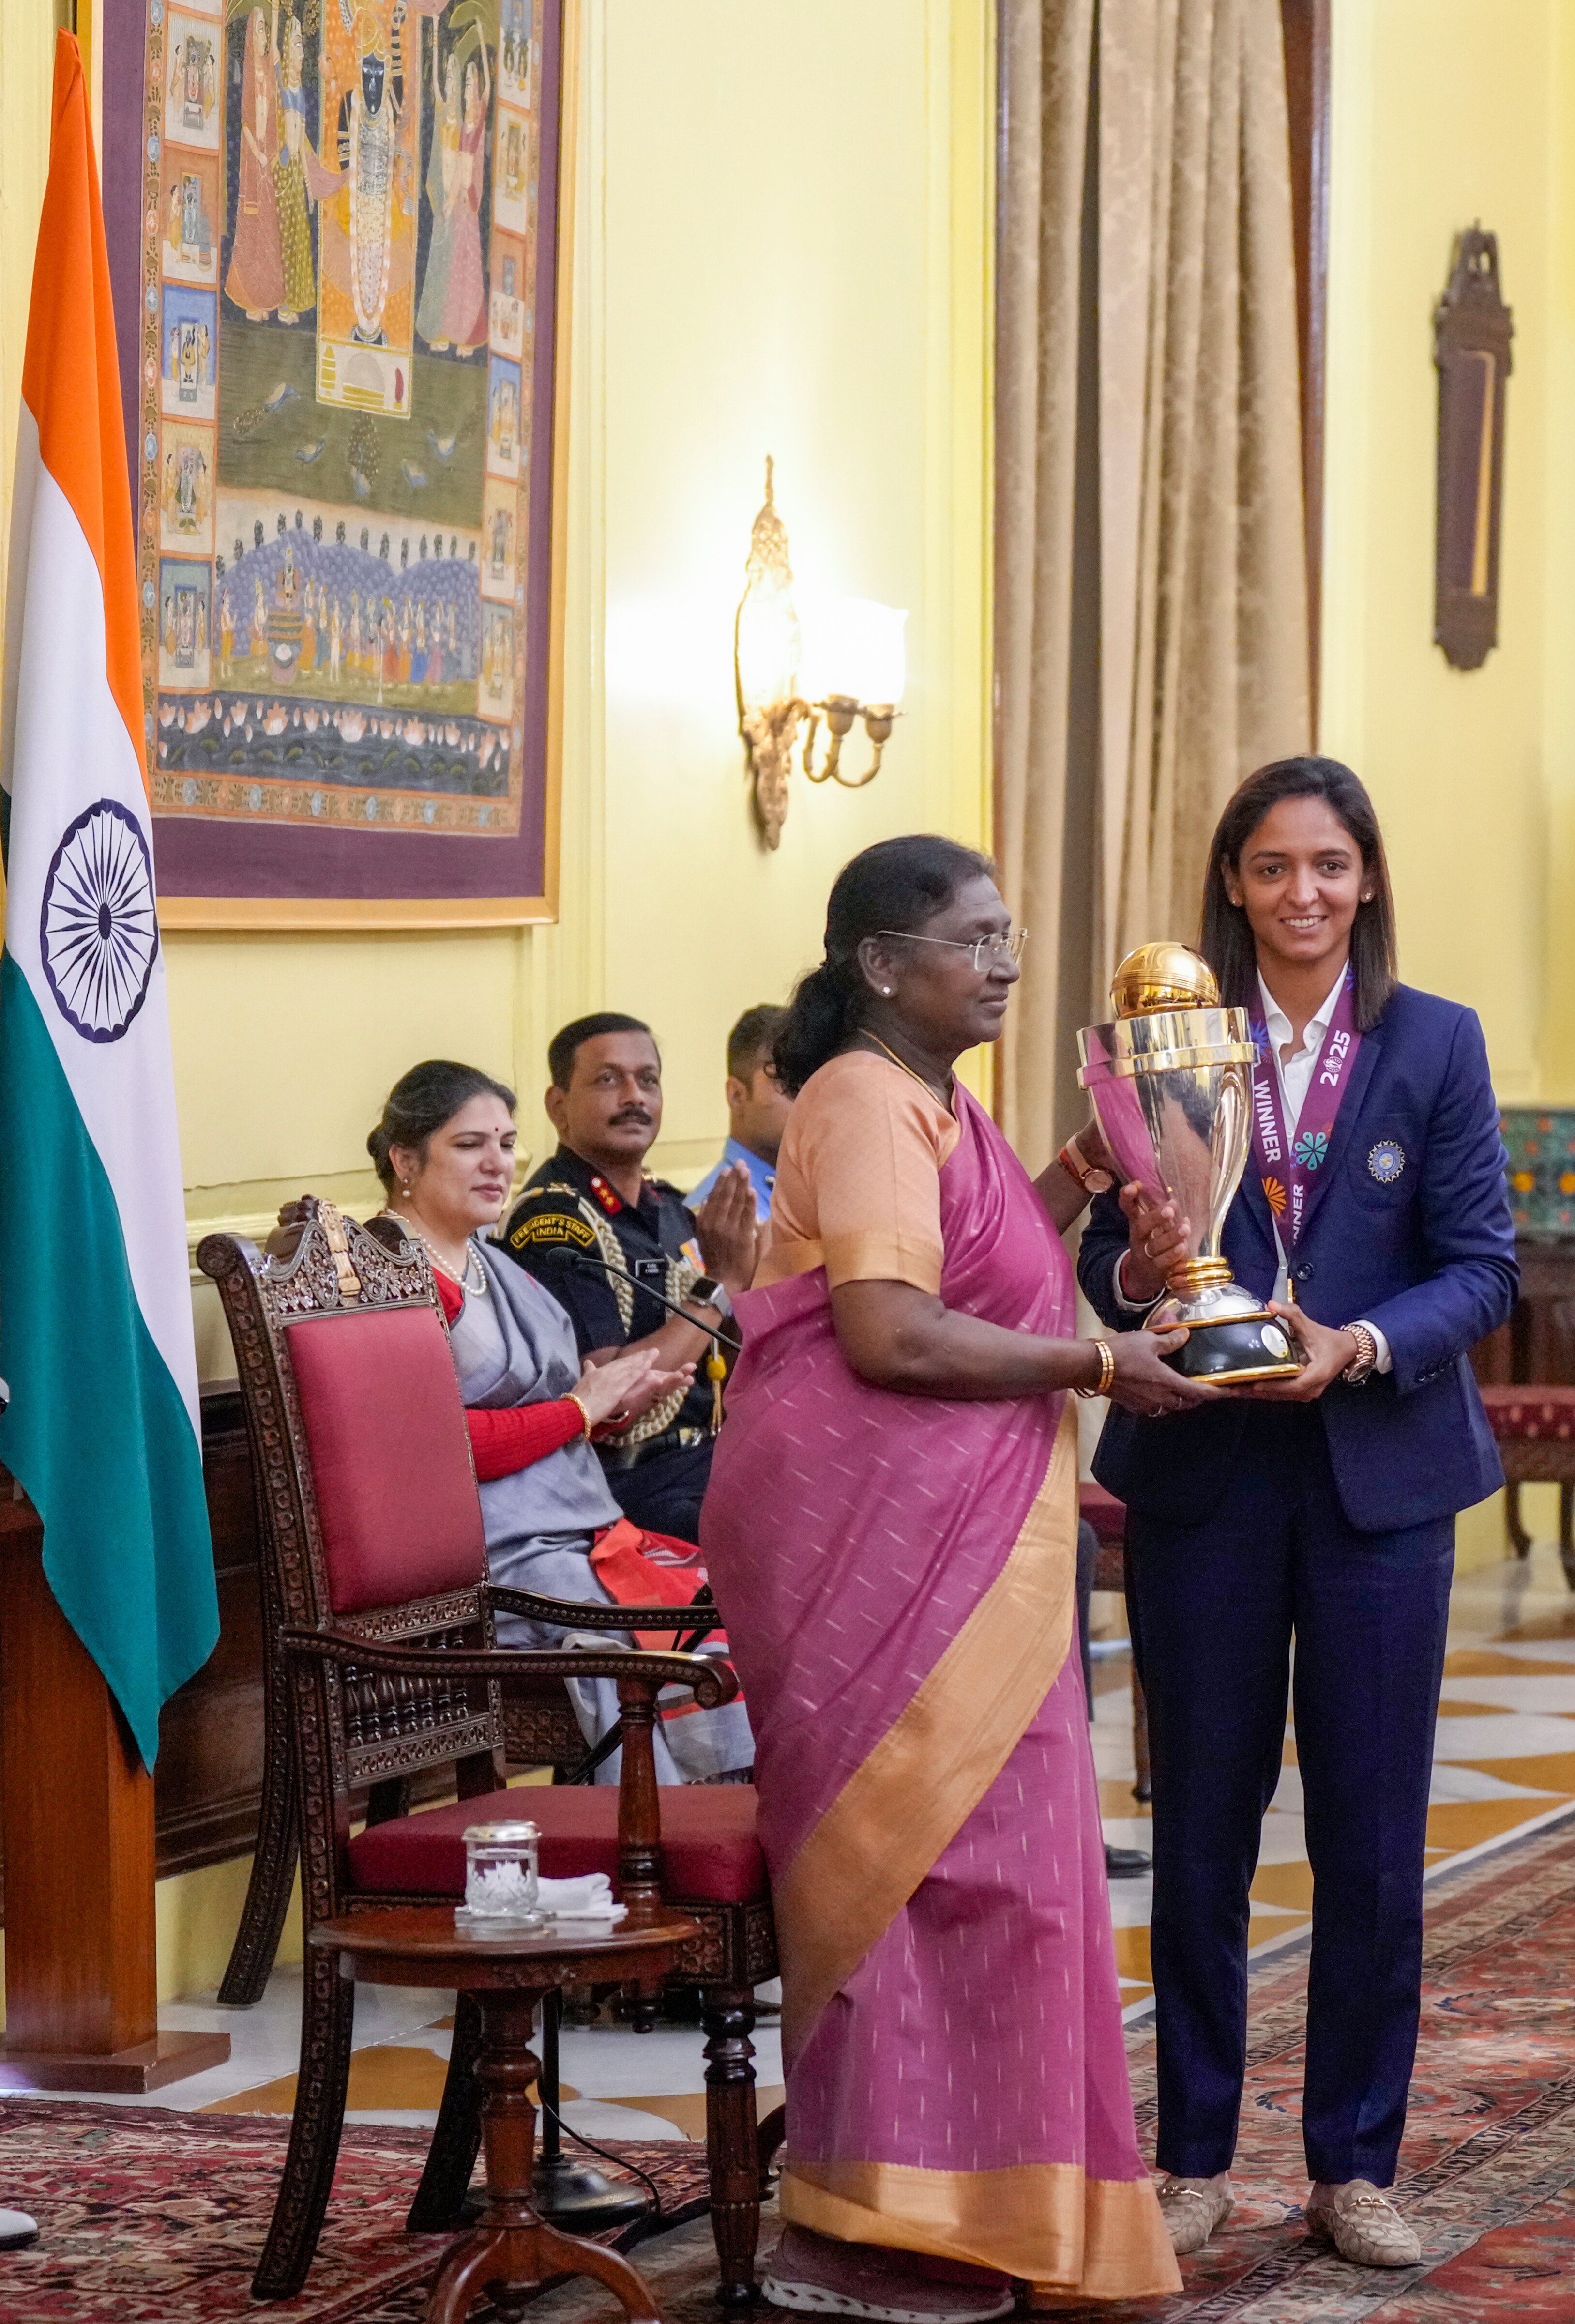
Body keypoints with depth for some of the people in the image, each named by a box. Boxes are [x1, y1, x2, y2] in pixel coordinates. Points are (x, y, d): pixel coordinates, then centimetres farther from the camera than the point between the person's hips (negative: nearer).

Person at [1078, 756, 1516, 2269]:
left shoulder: (1435, 1043, 1)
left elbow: (1483, 1265, -4)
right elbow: (1105, 1254, 2)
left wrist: (1360, 1345, -20)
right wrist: (1136, 1268, -21)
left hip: (1377, 1475, 0)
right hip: (1202, 1476, 0)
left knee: (1373, 1836, 4)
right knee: (1200, 1829, 8)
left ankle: (1353, 2167, 16)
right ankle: (1195, 2158, 19)